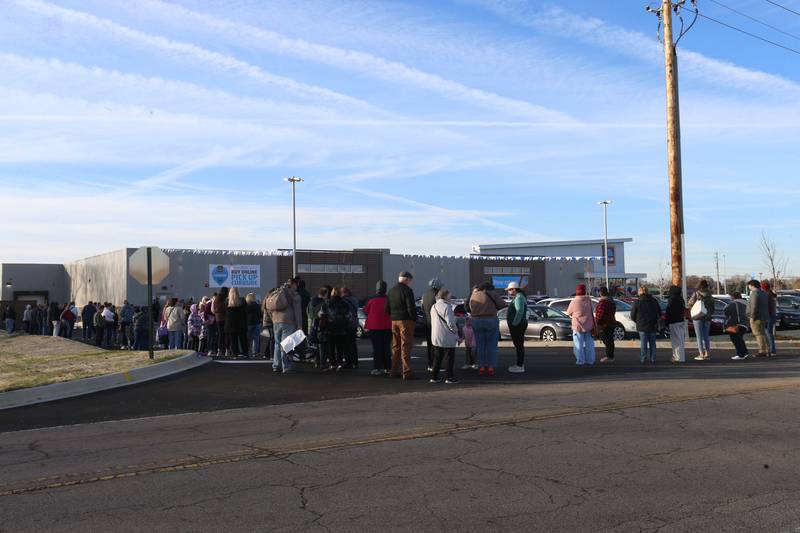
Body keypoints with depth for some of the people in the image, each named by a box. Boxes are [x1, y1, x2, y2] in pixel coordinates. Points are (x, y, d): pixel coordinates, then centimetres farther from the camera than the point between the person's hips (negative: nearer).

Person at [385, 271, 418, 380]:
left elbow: (387, 308, 17)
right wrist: (414, 318, -5)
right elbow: (411, 307, -17)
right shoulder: (407, 290, -11)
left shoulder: (391, 291, 14)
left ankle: (394, 370, 19)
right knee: (406, 347, -7)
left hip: (394, 321, 7)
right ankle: (407, 372, -7)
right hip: (405, 321, -7)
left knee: (396, 347, 14)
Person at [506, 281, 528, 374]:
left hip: (517, 325, -11)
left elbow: (520, 312, -26)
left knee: (519, 345, -8)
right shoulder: (518, 297, 17)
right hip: (517, 325, 11)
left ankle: (520, 367, -7)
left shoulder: (519, 298, -16)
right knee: (518, 345, 14)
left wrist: (514, 324, -23)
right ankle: (520, 364, 21)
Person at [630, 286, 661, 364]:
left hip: (642, 326, -3)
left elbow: (633, 316, -4)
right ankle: (653, 359, 14)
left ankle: (643, 359, 3)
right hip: (652, 326, 3)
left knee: (643, 343, 3)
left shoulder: (637, 302, -8)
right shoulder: (654, 301, 2)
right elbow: (659, 313, 10)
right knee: (652, 343, 11)